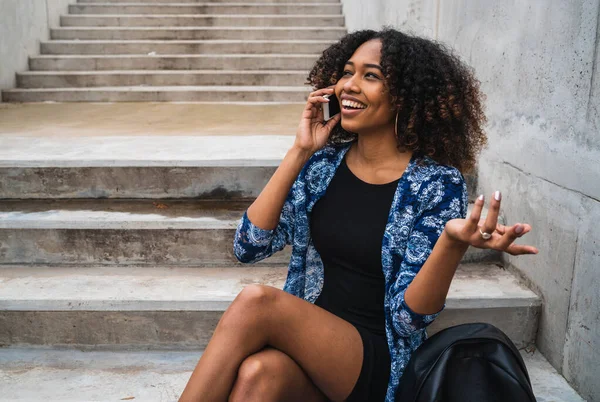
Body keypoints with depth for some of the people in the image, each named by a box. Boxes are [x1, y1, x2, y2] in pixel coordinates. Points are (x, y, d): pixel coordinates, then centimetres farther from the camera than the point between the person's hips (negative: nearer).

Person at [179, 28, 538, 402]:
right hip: (308, 343, 4)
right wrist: (299, 152, -9)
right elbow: (249, 247, -5)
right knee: (257, 372, -32)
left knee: (256, 301, -28)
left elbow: (408, 318, -13)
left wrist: (454, 243, -32)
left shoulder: (437, 184, -10)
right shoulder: (323, 163, 2)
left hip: (378, 361, -3)